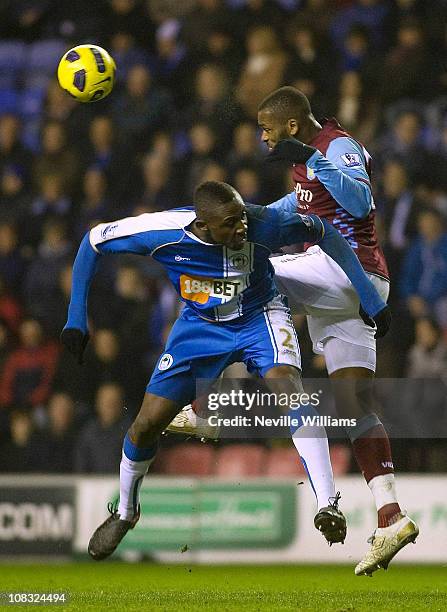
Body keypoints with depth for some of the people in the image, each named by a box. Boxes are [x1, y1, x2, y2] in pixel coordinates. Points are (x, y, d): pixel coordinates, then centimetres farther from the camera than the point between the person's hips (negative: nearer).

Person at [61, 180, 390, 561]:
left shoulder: (262, 225, -31)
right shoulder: (165, 231, -29)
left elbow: (323, 232, -13)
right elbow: (94, 241, -12)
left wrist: (370, 299, -10)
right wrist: (76, 320, -12)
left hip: (259, 316, -2)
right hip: (200, 325, 2)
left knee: (286, 385, -32)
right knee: (147, 424, -1)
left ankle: (328, 504, -31)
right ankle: (125, 512, 28)